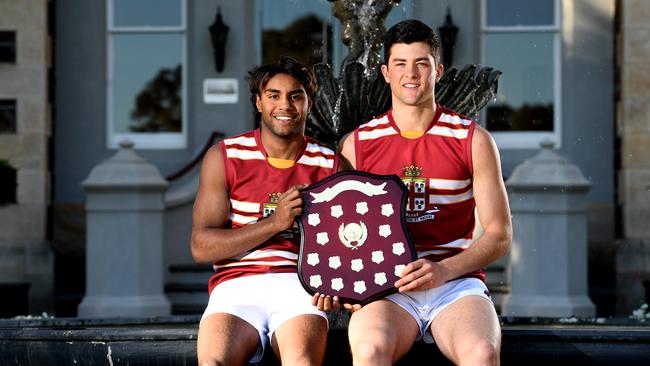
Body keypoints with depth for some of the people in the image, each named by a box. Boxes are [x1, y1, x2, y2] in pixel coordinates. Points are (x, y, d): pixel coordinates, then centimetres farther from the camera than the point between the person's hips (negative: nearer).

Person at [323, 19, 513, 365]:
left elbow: (500, 234, 7)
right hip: (384, 287, 0)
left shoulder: (473, 140, 9)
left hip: (456, 281, 0)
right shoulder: (355, 145, 12)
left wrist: (443, 270, -11)